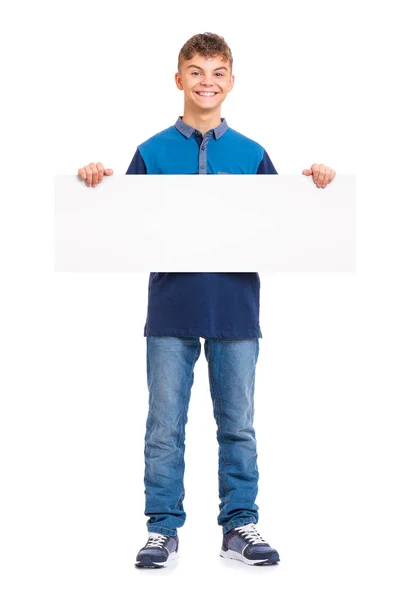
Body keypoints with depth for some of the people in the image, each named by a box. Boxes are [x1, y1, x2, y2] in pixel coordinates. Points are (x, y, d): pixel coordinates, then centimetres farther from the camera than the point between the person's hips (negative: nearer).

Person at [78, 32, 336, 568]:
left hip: (235, 309, 1)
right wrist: (99, 185, -9)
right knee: (164, 427, 4)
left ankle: (240, 525, 19)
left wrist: (313, 186, -7)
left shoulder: (252, 155, 8)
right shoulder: (152, 152, 5)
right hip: (171, 309, -1)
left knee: (238, 425, 8)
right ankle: (163, 528, 14)